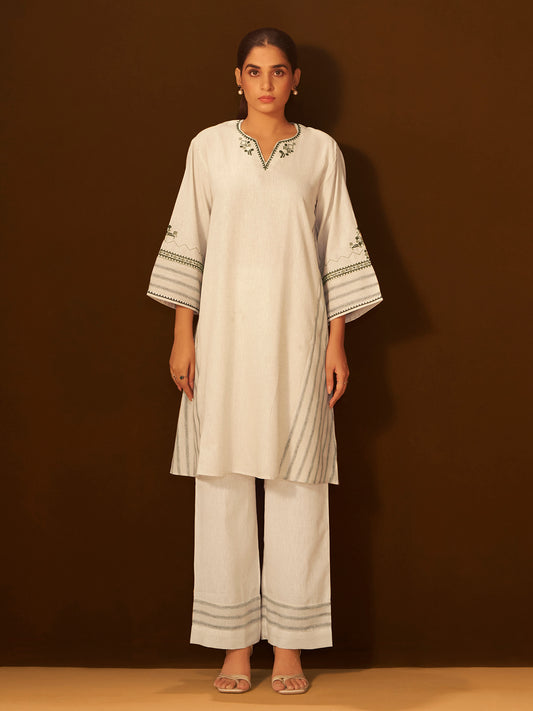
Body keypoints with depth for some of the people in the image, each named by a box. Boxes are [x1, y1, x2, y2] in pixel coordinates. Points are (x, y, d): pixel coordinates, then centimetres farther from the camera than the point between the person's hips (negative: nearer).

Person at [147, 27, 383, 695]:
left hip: (296, 332, 0)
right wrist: (182, 335, 0)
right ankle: (235, 643, 9)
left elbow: (339, 250, 7)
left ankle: (289, 647, 9)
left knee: (297, 484, 0)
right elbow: (186, 242, 6)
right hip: (225, 330, 0)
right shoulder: (209, 146, 6)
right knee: (223, 481, 0)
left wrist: (337, 342, 2)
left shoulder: (321, 151, 7)